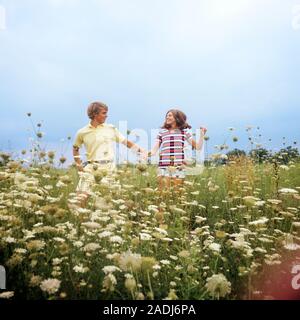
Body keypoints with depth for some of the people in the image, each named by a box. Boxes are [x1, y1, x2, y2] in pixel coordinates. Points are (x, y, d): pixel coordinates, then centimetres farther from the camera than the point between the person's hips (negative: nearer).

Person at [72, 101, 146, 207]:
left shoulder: (111, 128, 5)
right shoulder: (82, 132, 5)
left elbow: (126, 142, 9)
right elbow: (75, 148, 20)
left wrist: (140, 150, 1)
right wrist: (79, 165, 12)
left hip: (109, 167, 0)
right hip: (91, 167, 0)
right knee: (82, 196, -6)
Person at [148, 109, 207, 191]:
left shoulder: (184, 131, 9)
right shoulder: (162, 131, 9)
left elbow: (198, 147, 9)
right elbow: (154, 150, 5)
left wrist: (202, 135, -3)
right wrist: (148, 153, -15)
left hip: (179, 168, 0)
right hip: (164, 167, 0)